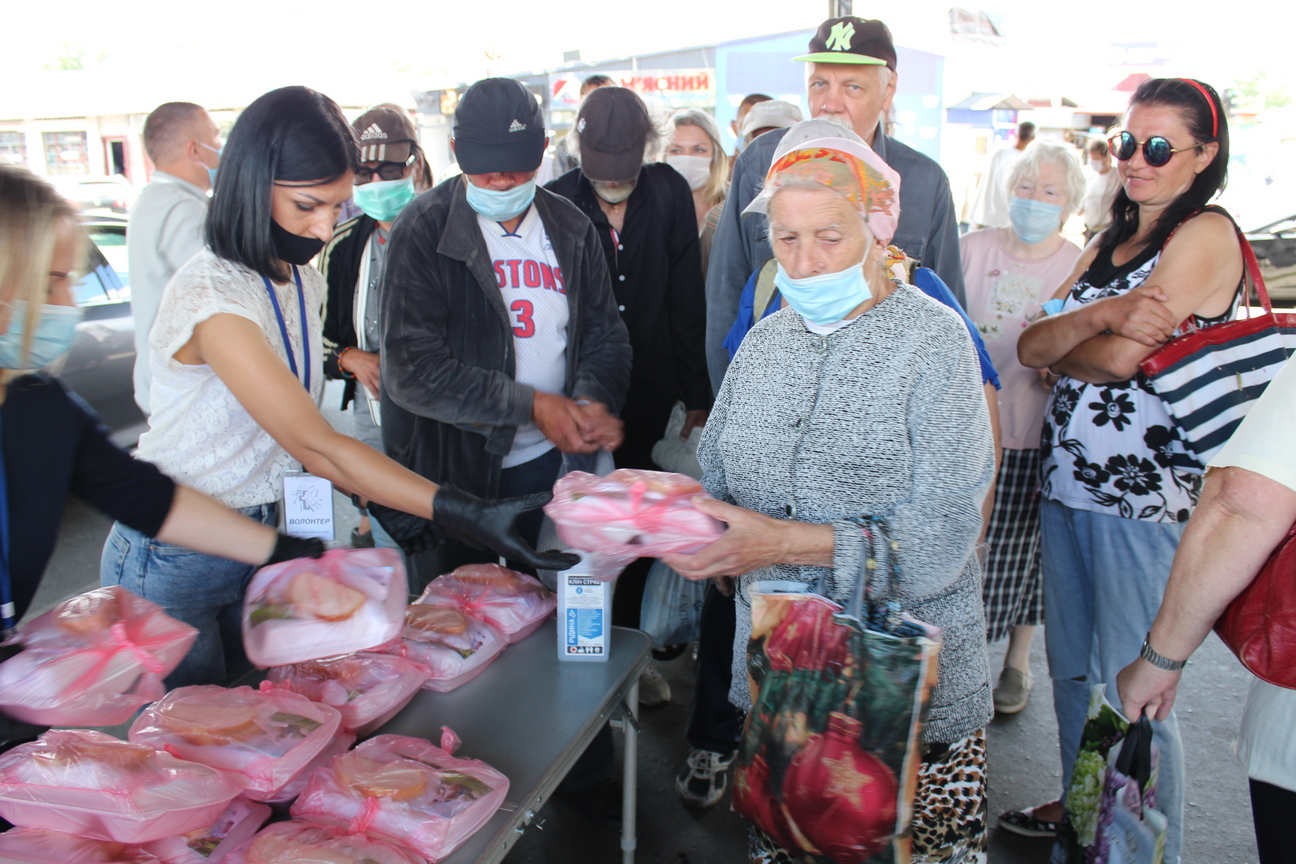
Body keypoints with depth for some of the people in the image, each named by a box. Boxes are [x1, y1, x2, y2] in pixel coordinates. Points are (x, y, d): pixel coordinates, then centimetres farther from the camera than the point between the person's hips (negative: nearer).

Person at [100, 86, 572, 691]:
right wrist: (466, 515, -35)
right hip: (171, 565, -7)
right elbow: (315, 446, -31)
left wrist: (370, 496, -5)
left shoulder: (303, 280, 2)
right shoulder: (210, 295, -26)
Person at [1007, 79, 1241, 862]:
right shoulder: (1110, 244, 16)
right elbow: (1030, 345, 3)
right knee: (1072, 670, 18)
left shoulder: (1208, 234, -8)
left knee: (1132, 690, 2)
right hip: (1066, 479, 8)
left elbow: (1120, 357, -18)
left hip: (1146, 495, -7)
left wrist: (1061, 347, 3)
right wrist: (1104, 313, -17)